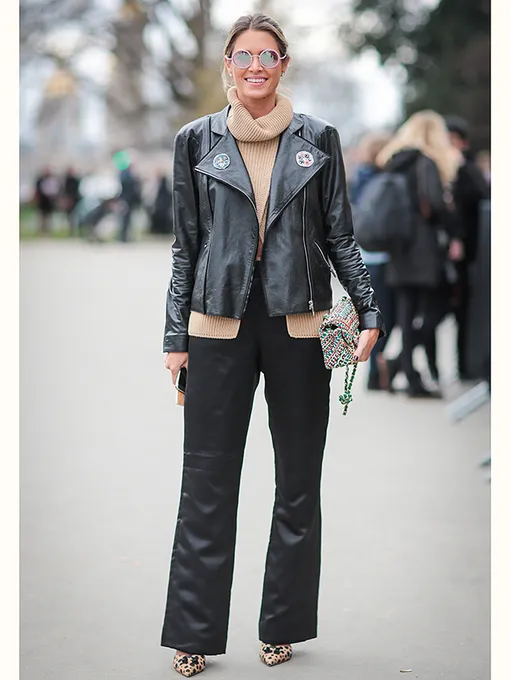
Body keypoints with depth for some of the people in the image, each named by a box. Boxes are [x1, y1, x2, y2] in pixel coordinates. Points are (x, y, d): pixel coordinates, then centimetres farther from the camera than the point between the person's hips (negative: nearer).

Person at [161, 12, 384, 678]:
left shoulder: (319, 139, 5)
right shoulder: (196, 140, 6)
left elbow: (340, 237, 8)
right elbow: (186, 245, 8)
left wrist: (370, 312, -3)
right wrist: (176, 337, 4)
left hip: (299, 323, 1)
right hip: (219, 325, 0)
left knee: (300, 478, 7)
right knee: (207, 480, 1)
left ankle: (283, 625, 20)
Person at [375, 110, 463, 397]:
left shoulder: (394, 163, 12)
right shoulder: (426, 162, -9)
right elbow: (436, 202, -19)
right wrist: (454, 235, -11)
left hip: (398, 249, 8)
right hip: (426, 247, -7)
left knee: (408, 310, 8)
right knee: (437, 306, 1)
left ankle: (414, 379, 9)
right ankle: (400, 361, -11)